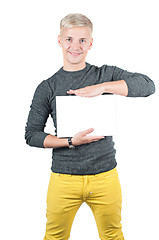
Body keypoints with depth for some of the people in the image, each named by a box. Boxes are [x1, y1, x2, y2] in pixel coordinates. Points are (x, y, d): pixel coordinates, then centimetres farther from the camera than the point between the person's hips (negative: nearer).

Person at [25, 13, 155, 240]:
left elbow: (148, 85, -11)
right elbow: (31, 134, 1)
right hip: (64, 179, 0)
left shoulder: (107, 75, 3)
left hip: (106, 177, 1)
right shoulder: (47, 87, 2)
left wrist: (101, 87, -20)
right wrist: (71, 142, -14)